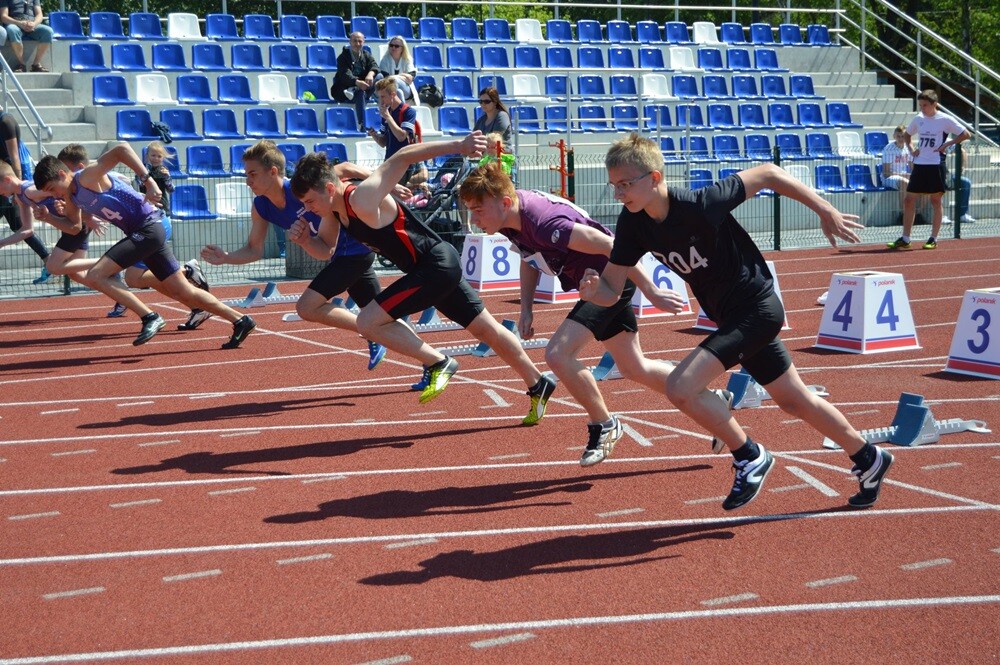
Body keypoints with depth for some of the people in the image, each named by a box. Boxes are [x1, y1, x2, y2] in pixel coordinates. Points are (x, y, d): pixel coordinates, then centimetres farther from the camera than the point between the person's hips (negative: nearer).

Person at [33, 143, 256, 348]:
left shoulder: (88, 178, -14)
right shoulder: (72, 197, 13)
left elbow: (122, 149, -25)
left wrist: (148, 180, -30)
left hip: (148, 227, -10)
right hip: (141, 233, 10)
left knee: (95, 275, -16)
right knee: (182, 292, 13)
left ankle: (150, 317, -14)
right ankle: (240, 321, 18)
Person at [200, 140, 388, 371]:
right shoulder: (260, 207, -5)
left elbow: (345, 169, -18)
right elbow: (254, 250, 2)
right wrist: (225, 258, -16)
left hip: (355, 249, -8)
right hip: (339, 256, 8)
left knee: (307, 307, -18)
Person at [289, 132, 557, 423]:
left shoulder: (361, 199, -23)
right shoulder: (334, 209, 3)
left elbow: (401, 157, -29)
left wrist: (456, 145, -35)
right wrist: (303, 237, -7)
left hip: (436, 265, -10)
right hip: (441, 267, 10)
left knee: (368, 322, -13)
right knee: (487, 330, 20)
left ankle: (439, 363, -2)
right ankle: (538, 385, 33)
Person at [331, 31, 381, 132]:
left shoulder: (366, 55, 13)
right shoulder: (343, 57, -3)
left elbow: (374, 66, -6)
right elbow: (345, 74, -20)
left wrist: (370, 74, -33)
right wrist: (357, 82, -41)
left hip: (362, 87, 4)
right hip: (344, 90, -4)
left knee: (379, 77, -19)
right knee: (360, 93, -37)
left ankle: (354, 91, -27)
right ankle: (362, 126, -42)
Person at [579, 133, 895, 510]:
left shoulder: (700, 204, -28)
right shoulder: (633, 224, -9)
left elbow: (767, 174, -17)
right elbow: (611, 290, -8)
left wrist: (825, 211, -9)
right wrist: (592, 290, -31)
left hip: (756, 308, -8)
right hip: (731, 315, 8)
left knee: (680, 387, -21)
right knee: (795, 401, 21)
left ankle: (750, 457, 0)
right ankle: (869, 460, 41)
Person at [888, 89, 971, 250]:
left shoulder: (945, 120, -7)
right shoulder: (918, 119, 8)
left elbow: (966, 135, -4)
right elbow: (906, 135, 25)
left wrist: (947, 144, -11)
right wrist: (911, 148, 8)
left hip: (936, 165, -5)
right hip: (919, 164, 5)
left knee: (936, 200, 2)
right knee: (909, 200, 2)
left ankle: (933, 238, 9)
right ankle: (905, 238, 7)